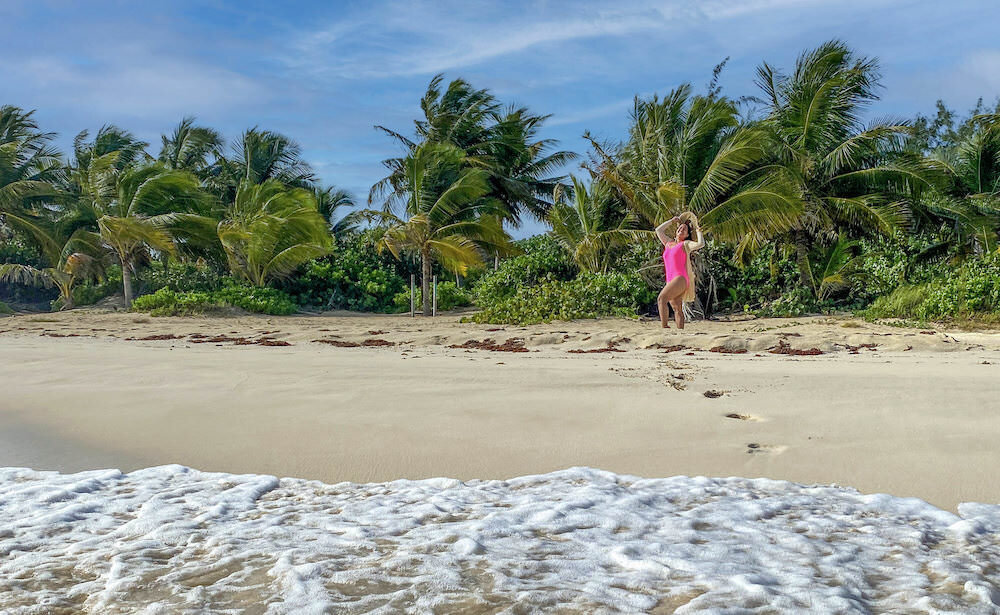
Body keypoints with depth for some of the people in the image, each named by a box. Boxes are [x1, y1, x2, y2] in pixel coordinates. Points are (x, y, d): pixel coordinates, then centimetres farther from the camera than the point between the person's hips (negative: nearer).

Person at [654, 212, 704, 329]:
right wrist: (672, 221, 31)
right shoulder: (669, 243, 24)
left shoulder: (686, 244, 7)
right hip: (670, 280, 7)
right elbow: (658, 230, 32)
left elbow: (701, 244, -10)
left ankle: (664, 326, -31)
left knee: (661, 298, -25)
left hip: (680, 278, -7)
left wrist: (698, 231, 4)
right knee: (677, 309, 0)